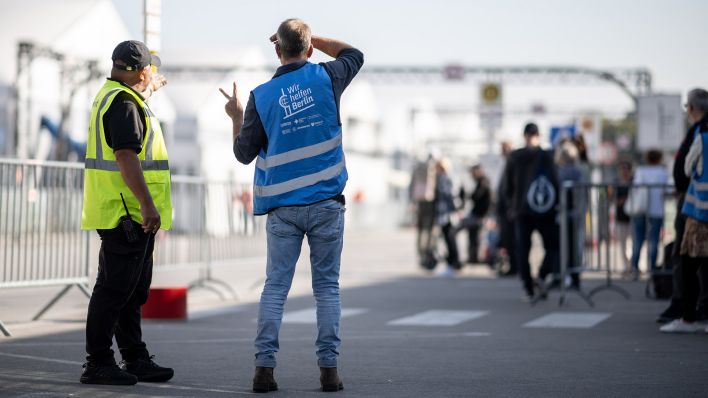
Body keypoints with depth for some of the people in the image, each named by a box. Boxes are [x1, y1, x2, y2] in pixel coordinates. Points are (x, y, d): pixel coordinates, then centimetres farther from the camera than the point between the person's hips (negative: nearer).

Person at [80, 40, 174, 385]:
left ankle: (135, 359, 21)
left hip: (129, 215, 11)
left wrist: (150, 89, 57)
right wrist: (147, 203, -26)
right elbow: (126, 156, -24)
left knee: (133, 291, 15)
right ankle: (98, 363, -4)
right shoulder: (125, 103, -15)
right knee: (114, 289, -7)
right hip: (128, 214, -11)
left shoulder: (110, 95, 17)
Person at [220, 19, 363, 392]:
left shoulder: (262, 96, -2)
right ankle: (328, 368, 1)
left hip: (283, 207, 0)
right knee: (327, 286, 5)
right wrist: (310, 38, 21)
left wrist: (236, 117, 20)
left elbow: (244, 154, 4)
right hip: (326, 203, 0)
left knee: (275, 286, 4)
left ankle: (264, 367, -3)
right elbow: (354, 55, 23)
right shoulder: (326, 78, 0)